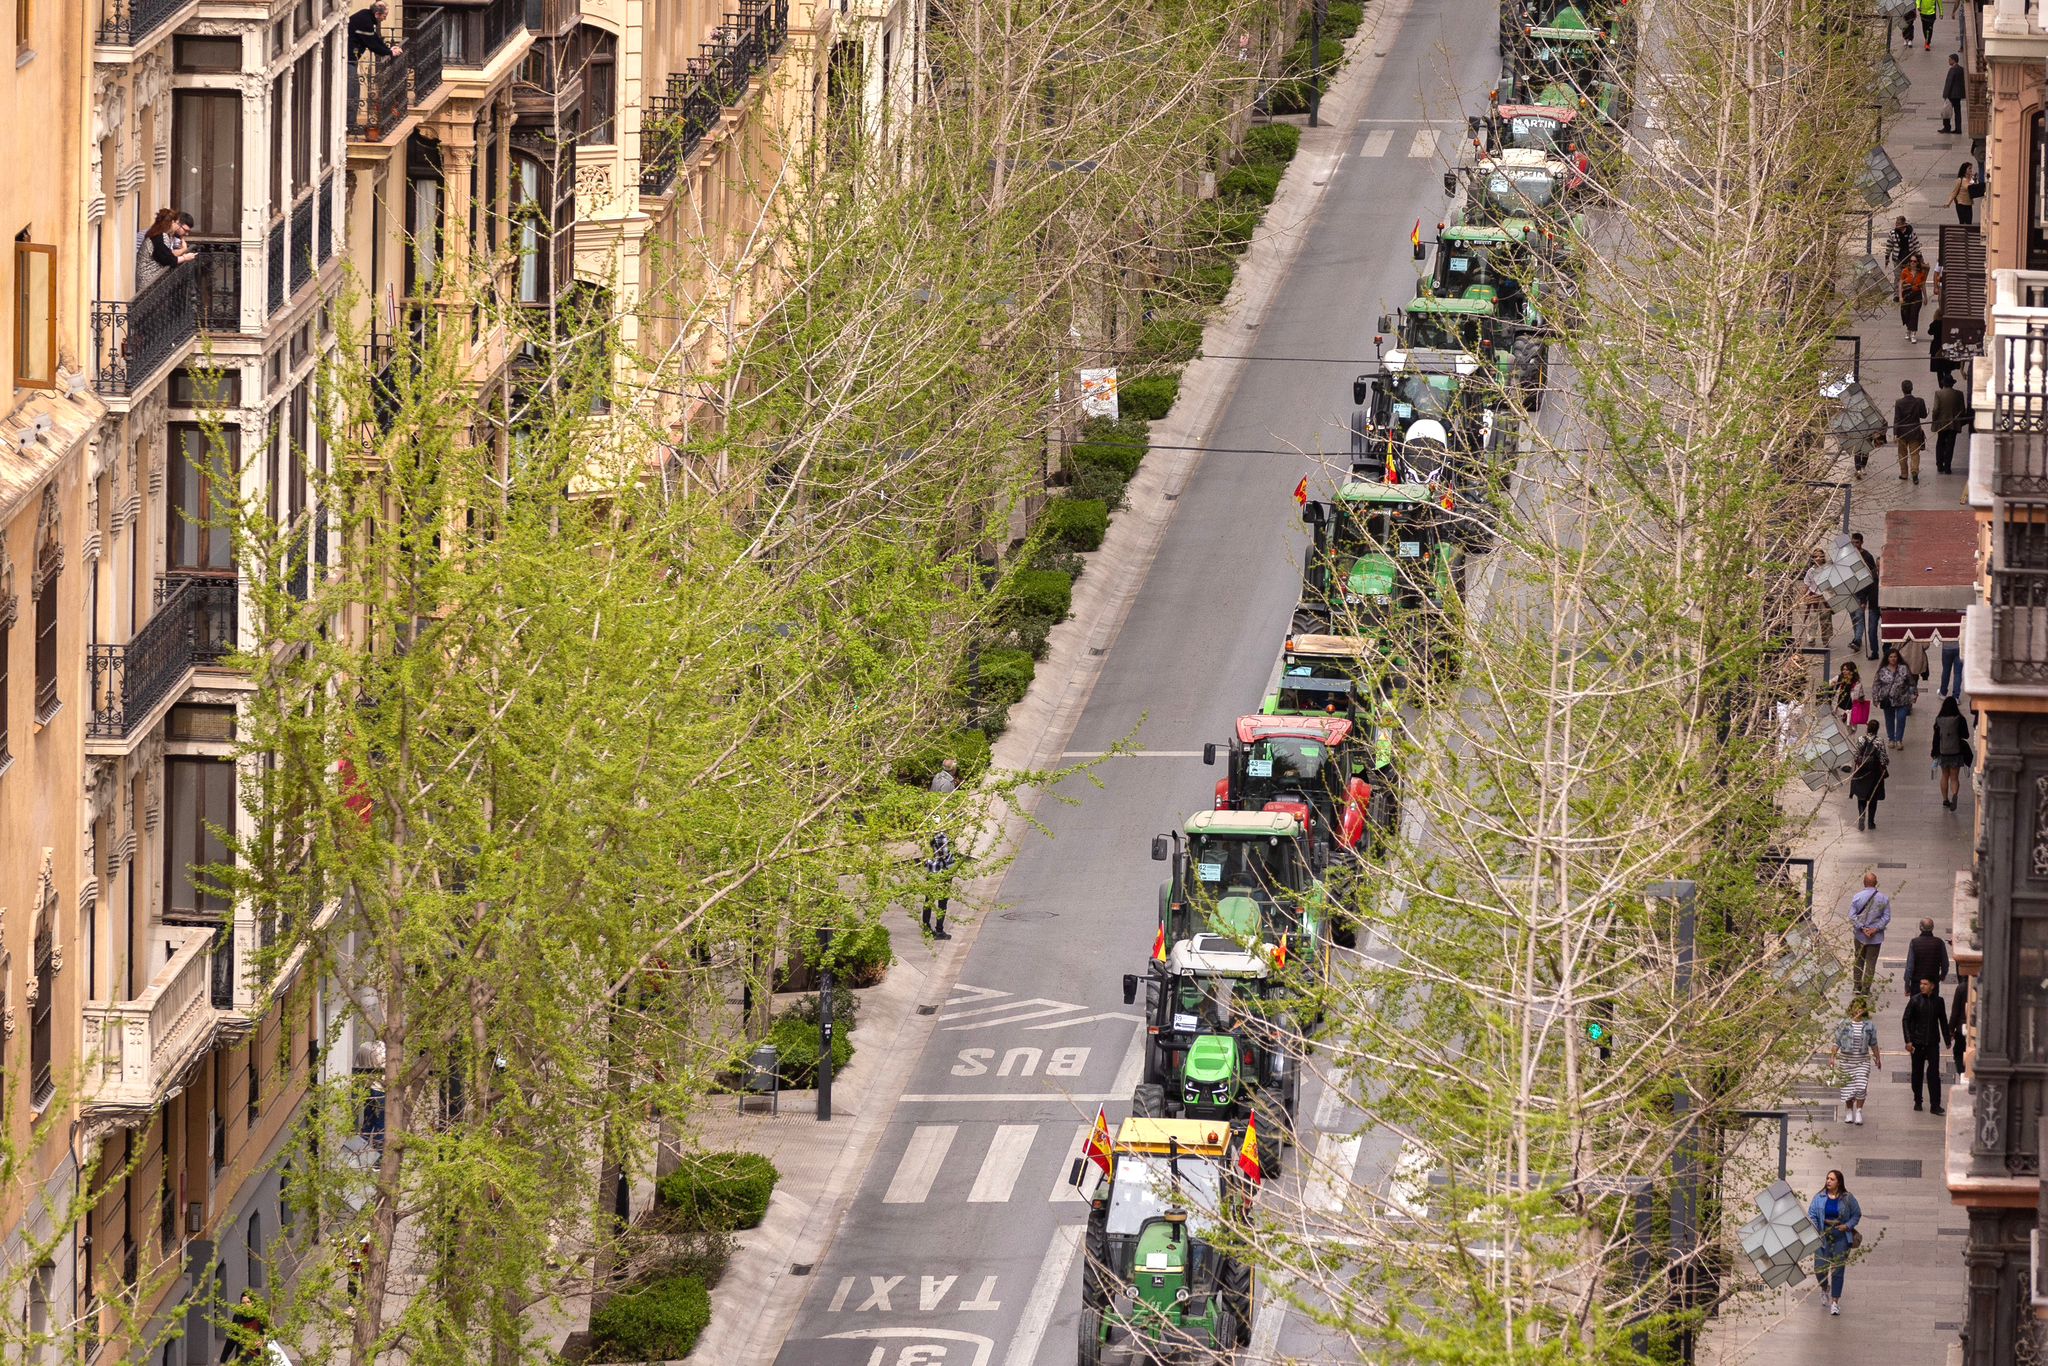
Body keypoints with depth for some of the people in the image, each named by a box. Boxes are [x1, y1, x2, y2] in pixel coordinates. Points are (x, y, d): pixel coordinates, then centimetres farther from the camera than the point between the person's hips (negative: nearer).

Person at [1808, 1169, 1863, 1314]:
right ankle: (1825, 1289, 32)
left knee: (1837, 1270, -5)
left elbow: (1857, 1215, 8)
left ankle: (1835, 1302, 1)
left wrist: (1848, 1226, -9)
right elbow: (1812, 1214, 2)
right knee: (1820, 1268, -2)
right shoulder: (1819, 1197, 2)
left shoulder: (1847, 1199, 0)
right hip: (1823, 1236, 1)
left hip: (1841, 1237, -1)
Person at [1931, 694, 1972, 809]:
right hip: (1956, 751, -1)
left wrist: (1934, 752, 7)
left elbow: (1936, 736, -3)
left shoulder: (1939, 720, -6)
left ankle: (1945, 799, 22)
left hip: (1943, 751, 1)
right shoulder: (1959, 719, -10)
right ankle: (1955, 795, -23)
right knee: (1954, 777, 2)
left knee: (1945, 776, 18)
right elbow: (1966, 735, -4)